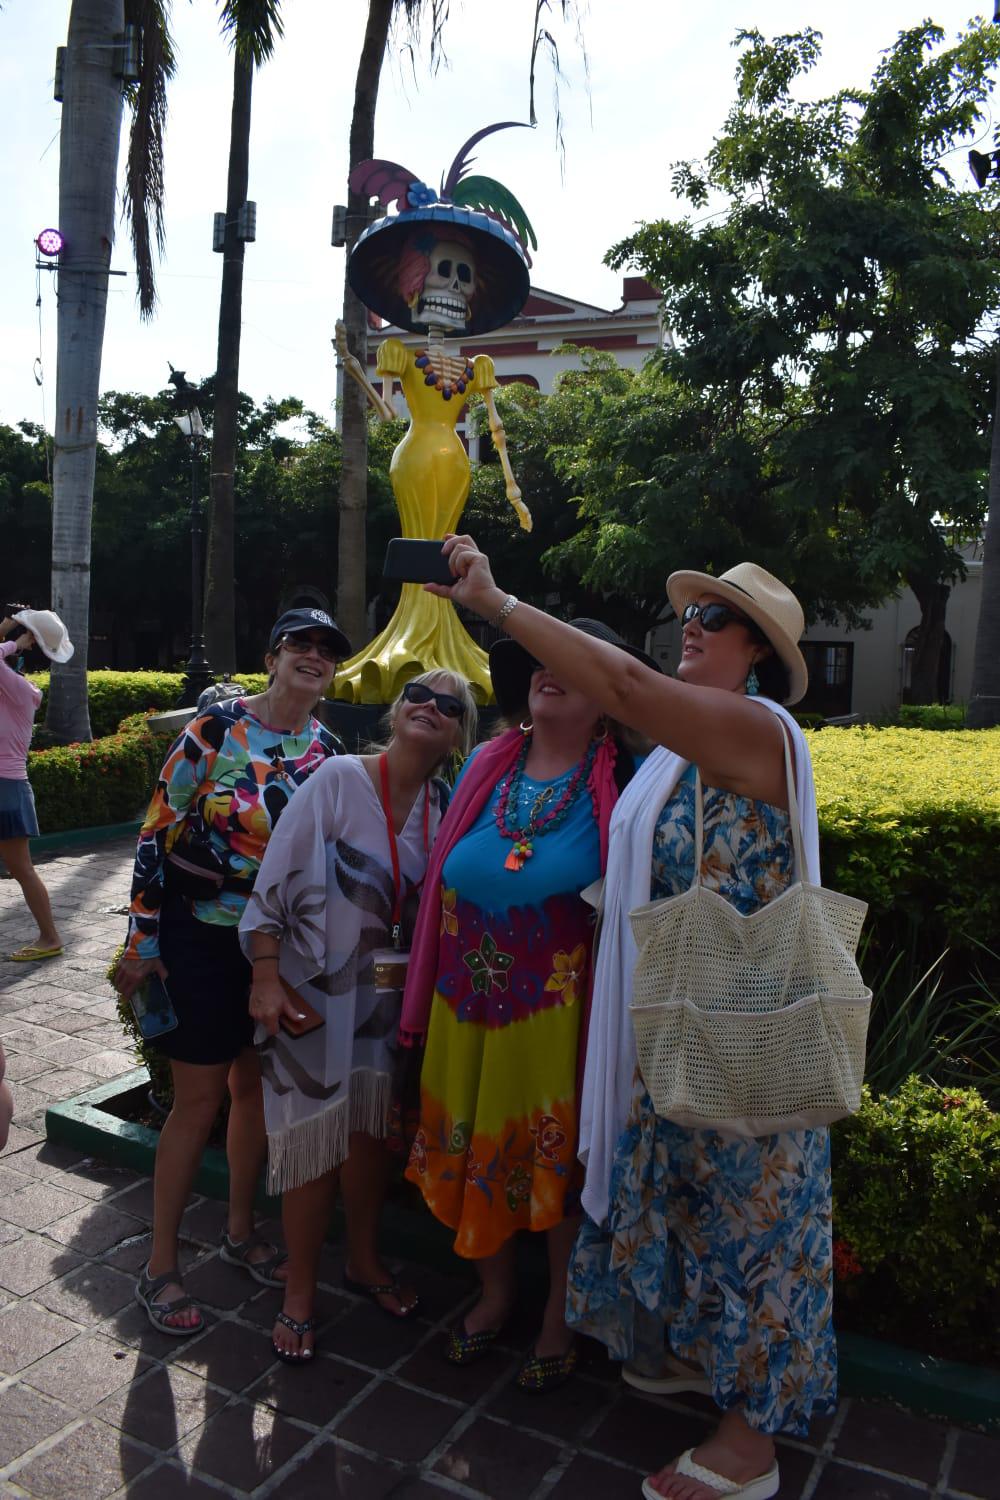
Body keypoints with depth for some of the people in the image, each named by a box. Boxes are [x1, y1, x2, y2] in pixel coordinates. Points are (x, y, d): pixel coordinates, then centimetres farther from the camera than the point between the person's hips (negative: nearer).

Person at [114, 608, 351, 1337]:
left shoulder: (329, 750, 2)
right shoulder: (217, 727, -14)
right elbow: (158, 830, -11)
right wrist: (142, 942, -10)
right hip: (201, 939, -5)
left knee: (256, 1087, 16)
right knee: (200, 1099, 1)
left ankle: (241, 1230, 37)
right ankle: (161, 1267, 19)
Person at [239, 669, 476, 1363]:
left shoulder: (438, 805, -1)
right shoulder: (340, 778, -16)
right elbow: (276, 879, -14)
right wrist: (267, 978, -15)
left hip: (387, 993, 5)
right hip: (314, 988, -4)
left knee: (371, 1129, 15)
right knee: (314, 1139, 2)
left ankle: (364, 1261, 39)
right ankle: (301, 1293, 24)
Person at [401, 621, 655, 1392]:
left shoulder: (620, 783, -11)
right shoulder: (486, 767, 3)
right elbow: (446, 878, 10)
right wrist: (424, 997, 11)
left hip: (556, 1007, -4)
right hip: (467, 1003, 5)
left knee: (558, 1159, 11)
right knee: (475, 1150, 17)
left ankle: (560, 1319, 37)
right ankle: (496, 1292, 44)